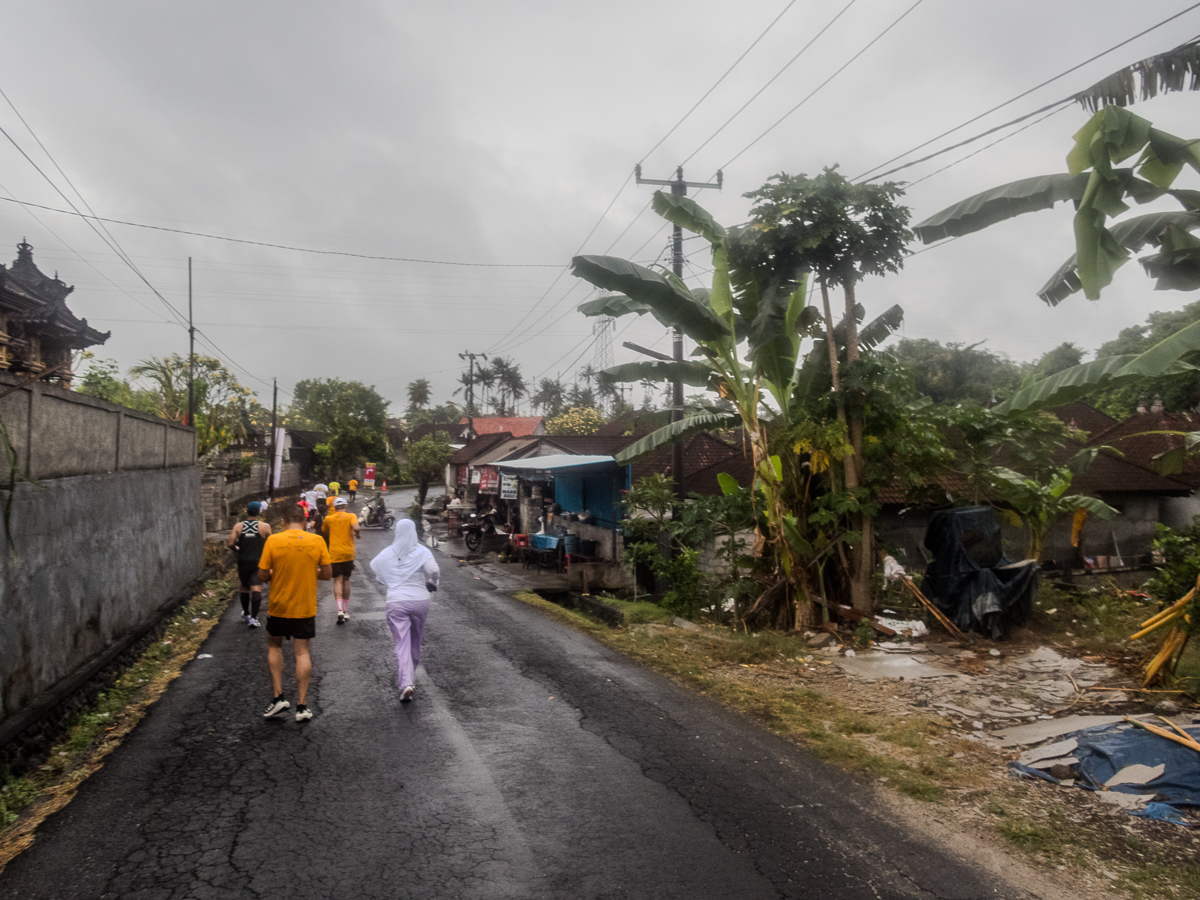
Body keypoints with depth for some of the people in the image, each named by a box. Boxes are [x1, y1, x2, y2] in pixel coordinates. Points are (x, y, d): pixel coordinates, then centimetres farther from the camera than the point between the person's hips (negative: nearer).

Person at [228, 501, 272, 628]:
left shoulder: (238, 526, 1)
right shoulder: (265, 527, -5)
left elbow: (231, 544, -6)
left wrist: (238, 550, 13)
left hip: (243, 561, 3)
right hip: (258, 562, -3)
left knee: (245, 588, 20)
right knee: (256, 588, -7)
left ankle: (246, 614, 34)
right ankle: (253, 617, -17)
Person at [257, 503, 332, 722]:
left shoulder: (273, 541, -9)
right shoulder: (317, 541, -6)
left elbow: (263, 575, -8)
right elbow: (327, 574, -4)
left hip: (278, 606, 0)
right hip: (305, 608, 0)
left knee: (274, 646, 20)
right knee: (302, 652, 7)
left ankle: (278, 697, 14)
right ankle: (302, 706, 7)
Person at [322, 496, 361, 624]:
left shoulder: (328, 518, 4)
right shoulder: (350, 516, -2)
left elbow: (325, 533, 19)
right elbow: (356, 528, -19)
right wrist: (357, 534, 1)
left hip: (335, 554, -1)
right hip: (348, 553, 1)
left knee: (337, 581, -4)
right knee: (346, 580, 13)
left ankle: (340, 610, -24)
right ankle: (346, 611, 19)